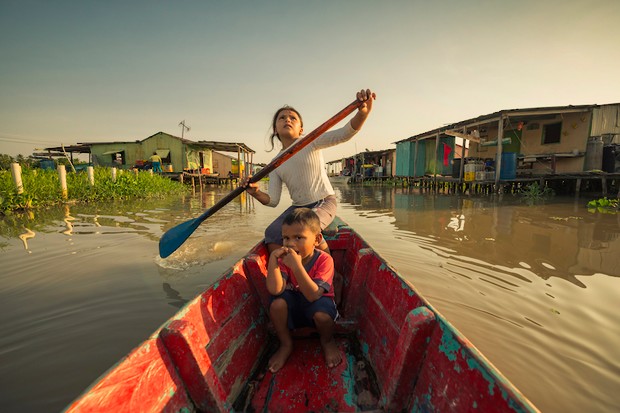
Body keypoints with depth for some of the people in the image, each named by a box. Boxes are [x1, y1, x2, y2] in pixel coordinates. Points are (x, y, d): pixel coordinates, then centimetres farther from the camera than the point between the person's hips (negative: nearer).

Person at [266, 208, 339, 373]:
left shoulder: (324, 260, -26)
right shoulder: (284, 259, -16)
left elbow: (313, 295, -37)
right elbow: (275, 290, -29)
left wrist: (296, 266, -47)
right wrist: (273, 258, -37)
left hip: (316, 303, -2)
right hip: (294, 307, 3)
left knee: (322, 315, -35)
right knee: (277, 303, -27)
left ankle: (327, 341, 5)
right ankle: (286, 344, 1)